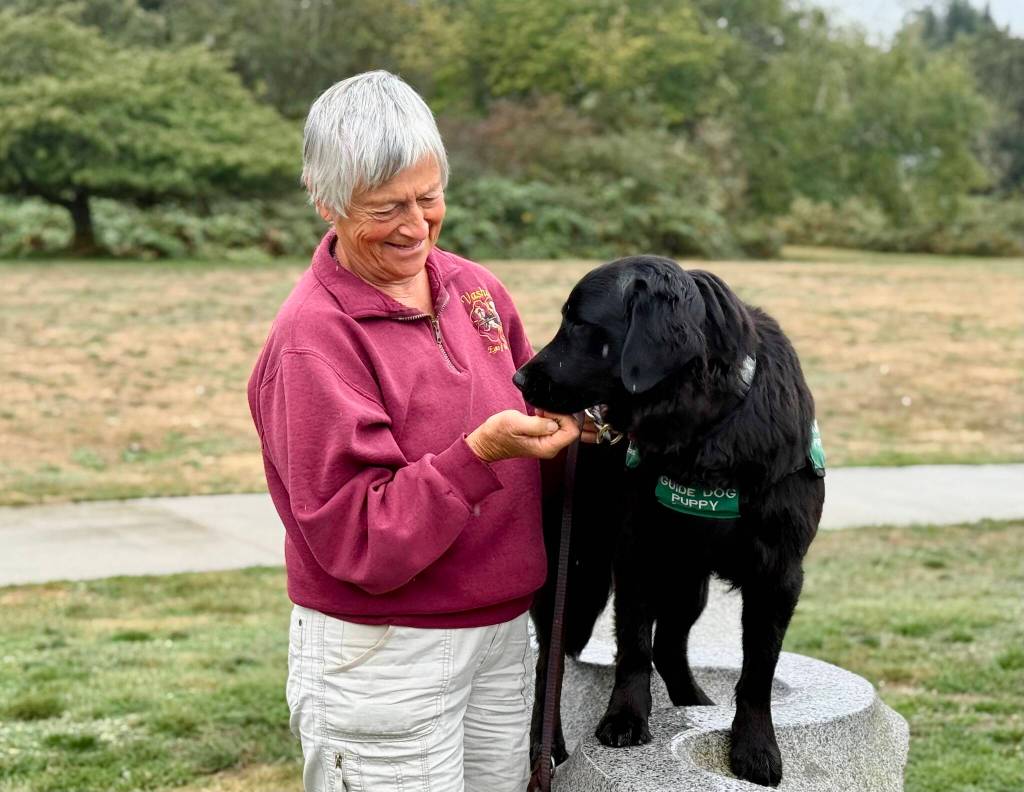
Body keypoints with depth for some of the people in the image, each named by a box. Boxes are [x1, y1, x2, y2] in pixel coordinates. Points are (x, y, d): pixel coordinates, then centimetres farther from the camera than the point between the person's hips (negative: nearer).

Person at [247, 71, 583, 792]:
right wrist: (479, 452, -30)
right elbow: (360, 542, -20)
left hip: (502, 631, 7)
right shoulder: (313, 338, -17)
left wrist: (565, 414, -6)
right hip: (382, 655, -6)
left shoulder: (472, 286, 2)